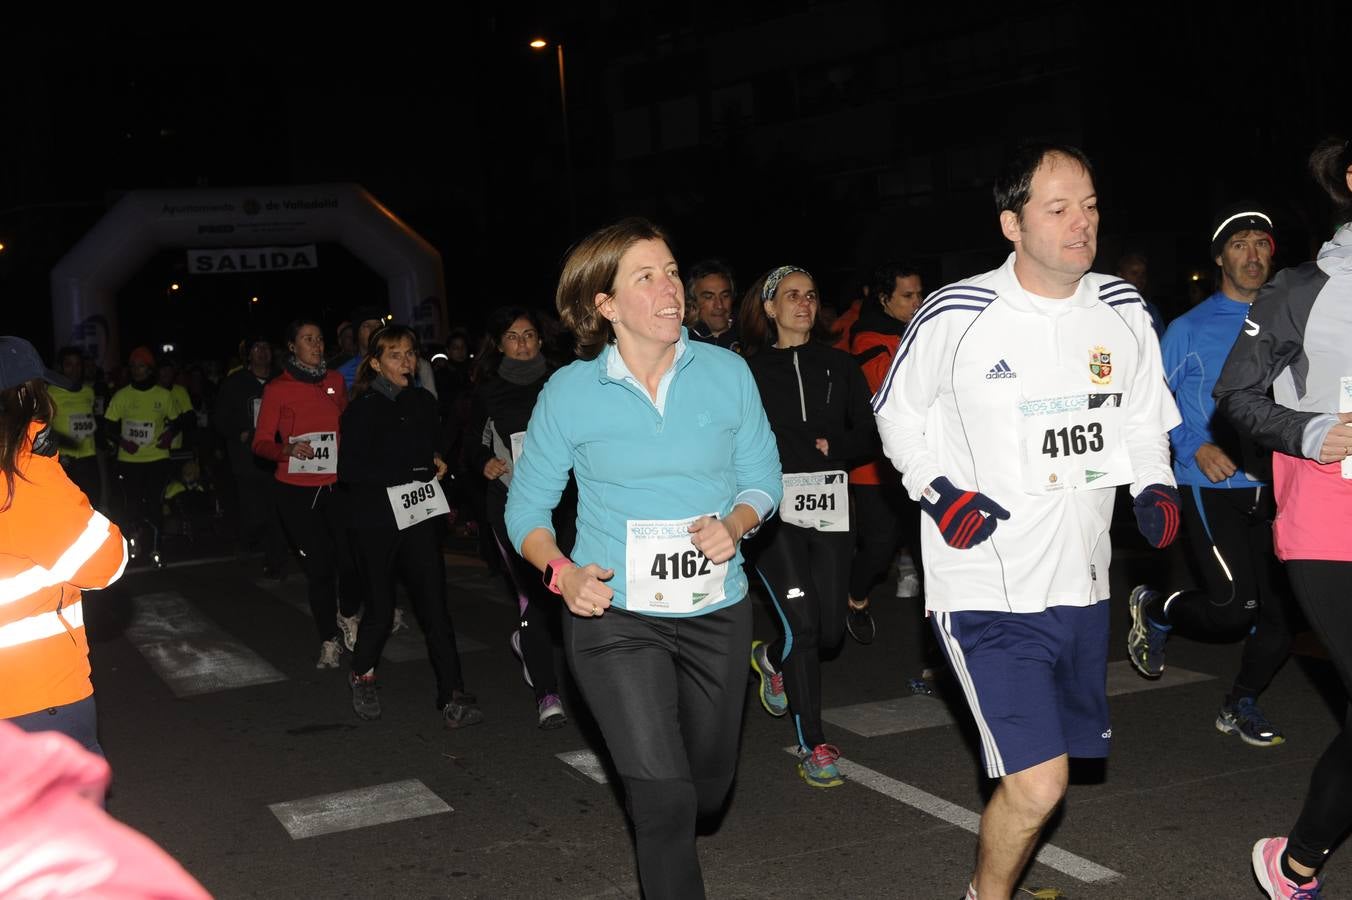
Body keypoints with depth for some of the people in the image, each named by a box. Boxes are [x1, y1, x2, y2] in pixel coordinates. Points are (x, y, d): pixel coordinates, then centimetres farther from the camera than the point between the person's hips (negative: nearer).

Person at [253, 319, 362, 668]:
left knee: (351, 557, -9)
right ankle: (329, 640, 17)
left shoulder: (335, 380, 8)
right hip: (296, 490, -2)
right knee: (319, 565, -1)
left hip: (336, 484, 2)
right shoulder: (277, 389, -3)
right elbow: (261, 443, -3)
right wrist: (288, 449, -22)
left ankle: (348, 615, 22)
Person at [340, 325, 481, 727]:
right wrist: (415, 472, -15)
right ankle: (362, 675, 32)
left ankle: (453, 696, -6)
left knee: (434, 604, -6)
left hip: (419, 515, 4)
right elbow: (350, 471, -14)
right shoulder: (362, 409, -6)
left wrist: (437, 464, 1)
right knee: (380, 607, 4)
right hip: (376, 520, -4)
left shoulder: (423, 402, 10)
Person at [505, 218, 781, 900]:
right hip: (614, 614, -3)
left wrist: (734, 523, -14)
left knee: (708, 790, 19)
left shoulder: (727, 372, -3)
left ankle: (660, 835, 55)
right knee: (665, 799, -14)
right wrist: (562, 572, -16)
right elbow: (526, 509, 2)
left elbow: (761, 478, 7)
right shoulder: (569, 392, -6)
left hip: (716, 612, 3)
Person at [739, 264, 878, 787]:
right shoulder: (750, 371, 4)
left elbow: (869, 439, 9)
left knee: (830, 630, 3)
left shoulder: (839, 366, 12)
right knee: (802, 624, -10)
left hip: (830, 507, 3)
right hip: (774, 506, -3)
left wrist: (829, 446, -8)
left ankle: (772, 658, 38)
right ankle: (813, 746, 1)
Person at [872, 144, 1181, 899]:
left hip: (1082, 583, 6)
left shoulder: (1123, 313, 3)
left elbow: (1146, 417, 17)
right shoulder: (957, 316, -11)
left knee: (1062, 761, 19)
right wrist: (937, 490, -10)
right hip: (986, 589, -6)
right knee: (1037, 787, -14)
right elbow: (897, 411, 4)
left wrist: (1156, 488, 0)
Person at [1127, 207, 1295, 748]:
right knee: (1233, 606, -17)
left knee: (1282, 612, 2)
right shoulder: (1190, 329, -1)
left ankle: (1241, 704, 26)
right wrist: (1194, 447, -12)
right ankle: (1154, 608, 14)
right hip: (1211, 487, -4)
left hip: (1270, 490, 5)